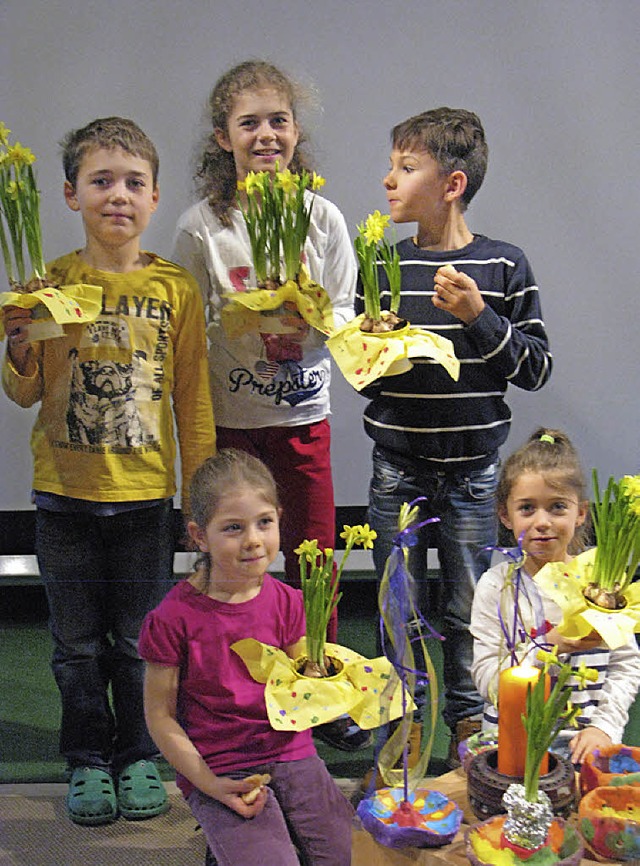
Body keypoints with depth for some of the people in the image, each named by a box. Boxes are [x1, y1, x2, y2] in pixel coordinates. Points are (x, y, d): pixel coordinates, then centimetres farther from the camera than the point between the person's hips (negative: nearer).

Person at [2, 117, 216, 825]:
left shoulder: (176, 288, -1)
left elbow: (193, 397, 4)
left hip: (145, 495, 0)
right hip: (64, 497, 1)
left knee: (140, 640, 10)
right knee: (77, 641, 13)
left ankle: (138, 757, 30)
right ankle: (89, 759, 31)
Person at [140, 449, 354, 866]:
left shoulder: (286, 601, 1)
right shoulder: (174, 617, -11)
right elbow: (160, 715, -6)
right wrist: (212, 785, -13)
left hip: (291, 756, 4)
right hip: (216, 770, -4)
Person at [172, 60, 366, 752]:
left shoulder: (322, 217, 1)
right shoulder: (201, 226, -5)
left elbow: (345, 316, 3)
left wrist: (311, 319, -16)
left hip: (303, 415, 2)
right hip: (227, 417, -1)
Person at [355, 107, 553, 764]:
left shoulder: (503, 267, -4)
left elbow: (535, 370, -5)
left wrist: (478, 318, -16)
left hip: (473, 470, -1)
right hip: (397, 470, 2)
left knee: (469, 610, 8)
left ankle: (468, 722, 28)